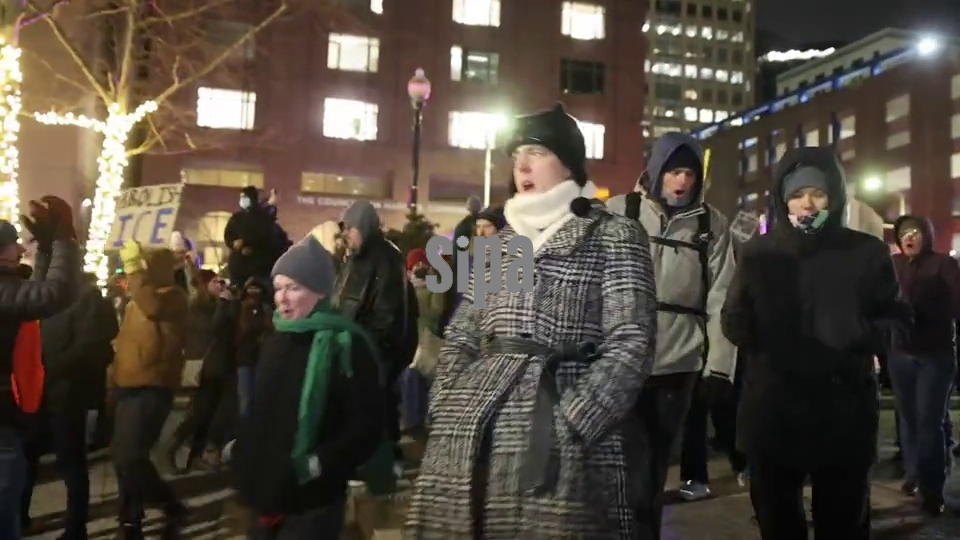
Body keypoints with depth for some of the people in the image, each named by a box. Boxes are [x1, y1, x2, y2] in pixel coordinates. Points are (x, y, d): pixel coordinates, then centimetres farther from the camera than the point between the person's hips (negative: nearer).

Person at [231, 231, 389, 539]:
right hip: (267, 493, 7)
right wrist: (242, 450, 6)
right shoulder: (276, 342, 10)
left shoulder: (347, 344, -13)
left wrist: (318, 464, -22)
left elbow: (366, 427, -16)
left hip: (312, 502, -6)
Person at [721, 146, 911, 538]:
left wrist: (869, 335, -18)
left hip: (844, 416, 0)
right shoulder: (759, 253, 2)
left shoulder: (866, 253, 1)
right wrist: (744, 325, -21)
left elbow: (898, 321, 5)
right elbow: (734, 324, 4)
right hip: (771, 413, 1)